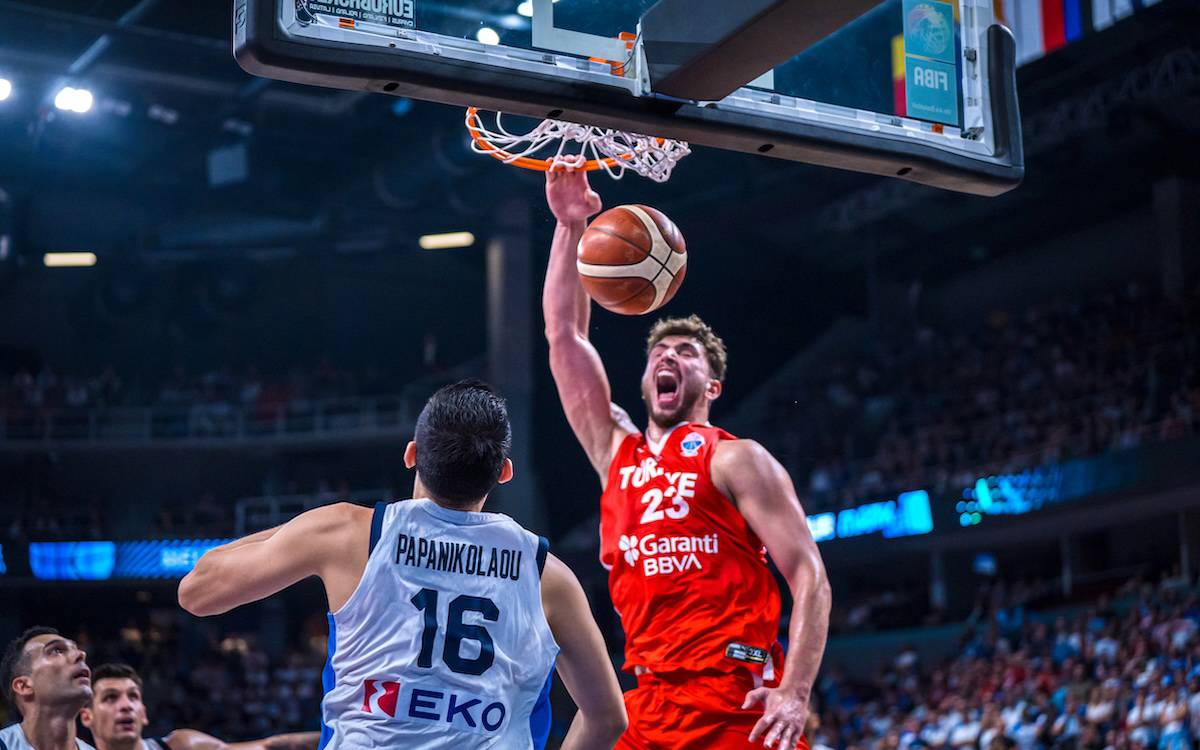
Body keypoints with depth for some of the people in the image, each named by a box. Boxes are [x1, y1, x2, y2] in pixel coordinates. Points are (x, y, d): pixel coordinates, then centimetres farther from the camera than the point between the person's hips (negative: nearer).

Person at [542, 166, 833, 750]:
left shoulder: (735, 460, 2)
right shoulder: (615, 450, 18)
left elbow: (809, 576, -5)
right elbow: (564, 336, 17)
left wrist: (795, 691, -18)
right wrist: (571, 226, 9)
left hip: (733, 701, -5)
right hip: (647, 700, 5)